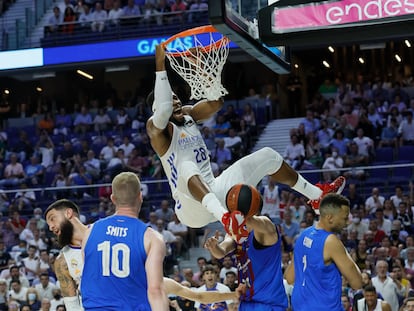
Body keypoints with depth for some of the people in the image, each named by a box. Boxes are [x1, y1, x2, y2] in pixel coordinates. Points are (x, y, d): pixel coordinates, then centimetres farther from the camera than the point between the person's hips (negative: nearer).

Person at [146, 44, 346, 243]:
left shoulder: (188, 114, 14)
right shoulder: (156, 127, -8)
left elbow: (215, 104, -1)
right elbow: (163, 111, -32)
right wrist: (160, 67, -34)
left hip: (214, 193, 9)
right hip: (192, 208, -8)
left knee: (267, 156, 12)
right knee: (187, 167, -44)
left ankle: (317, 196, 21)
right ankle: (225, 219, -68)